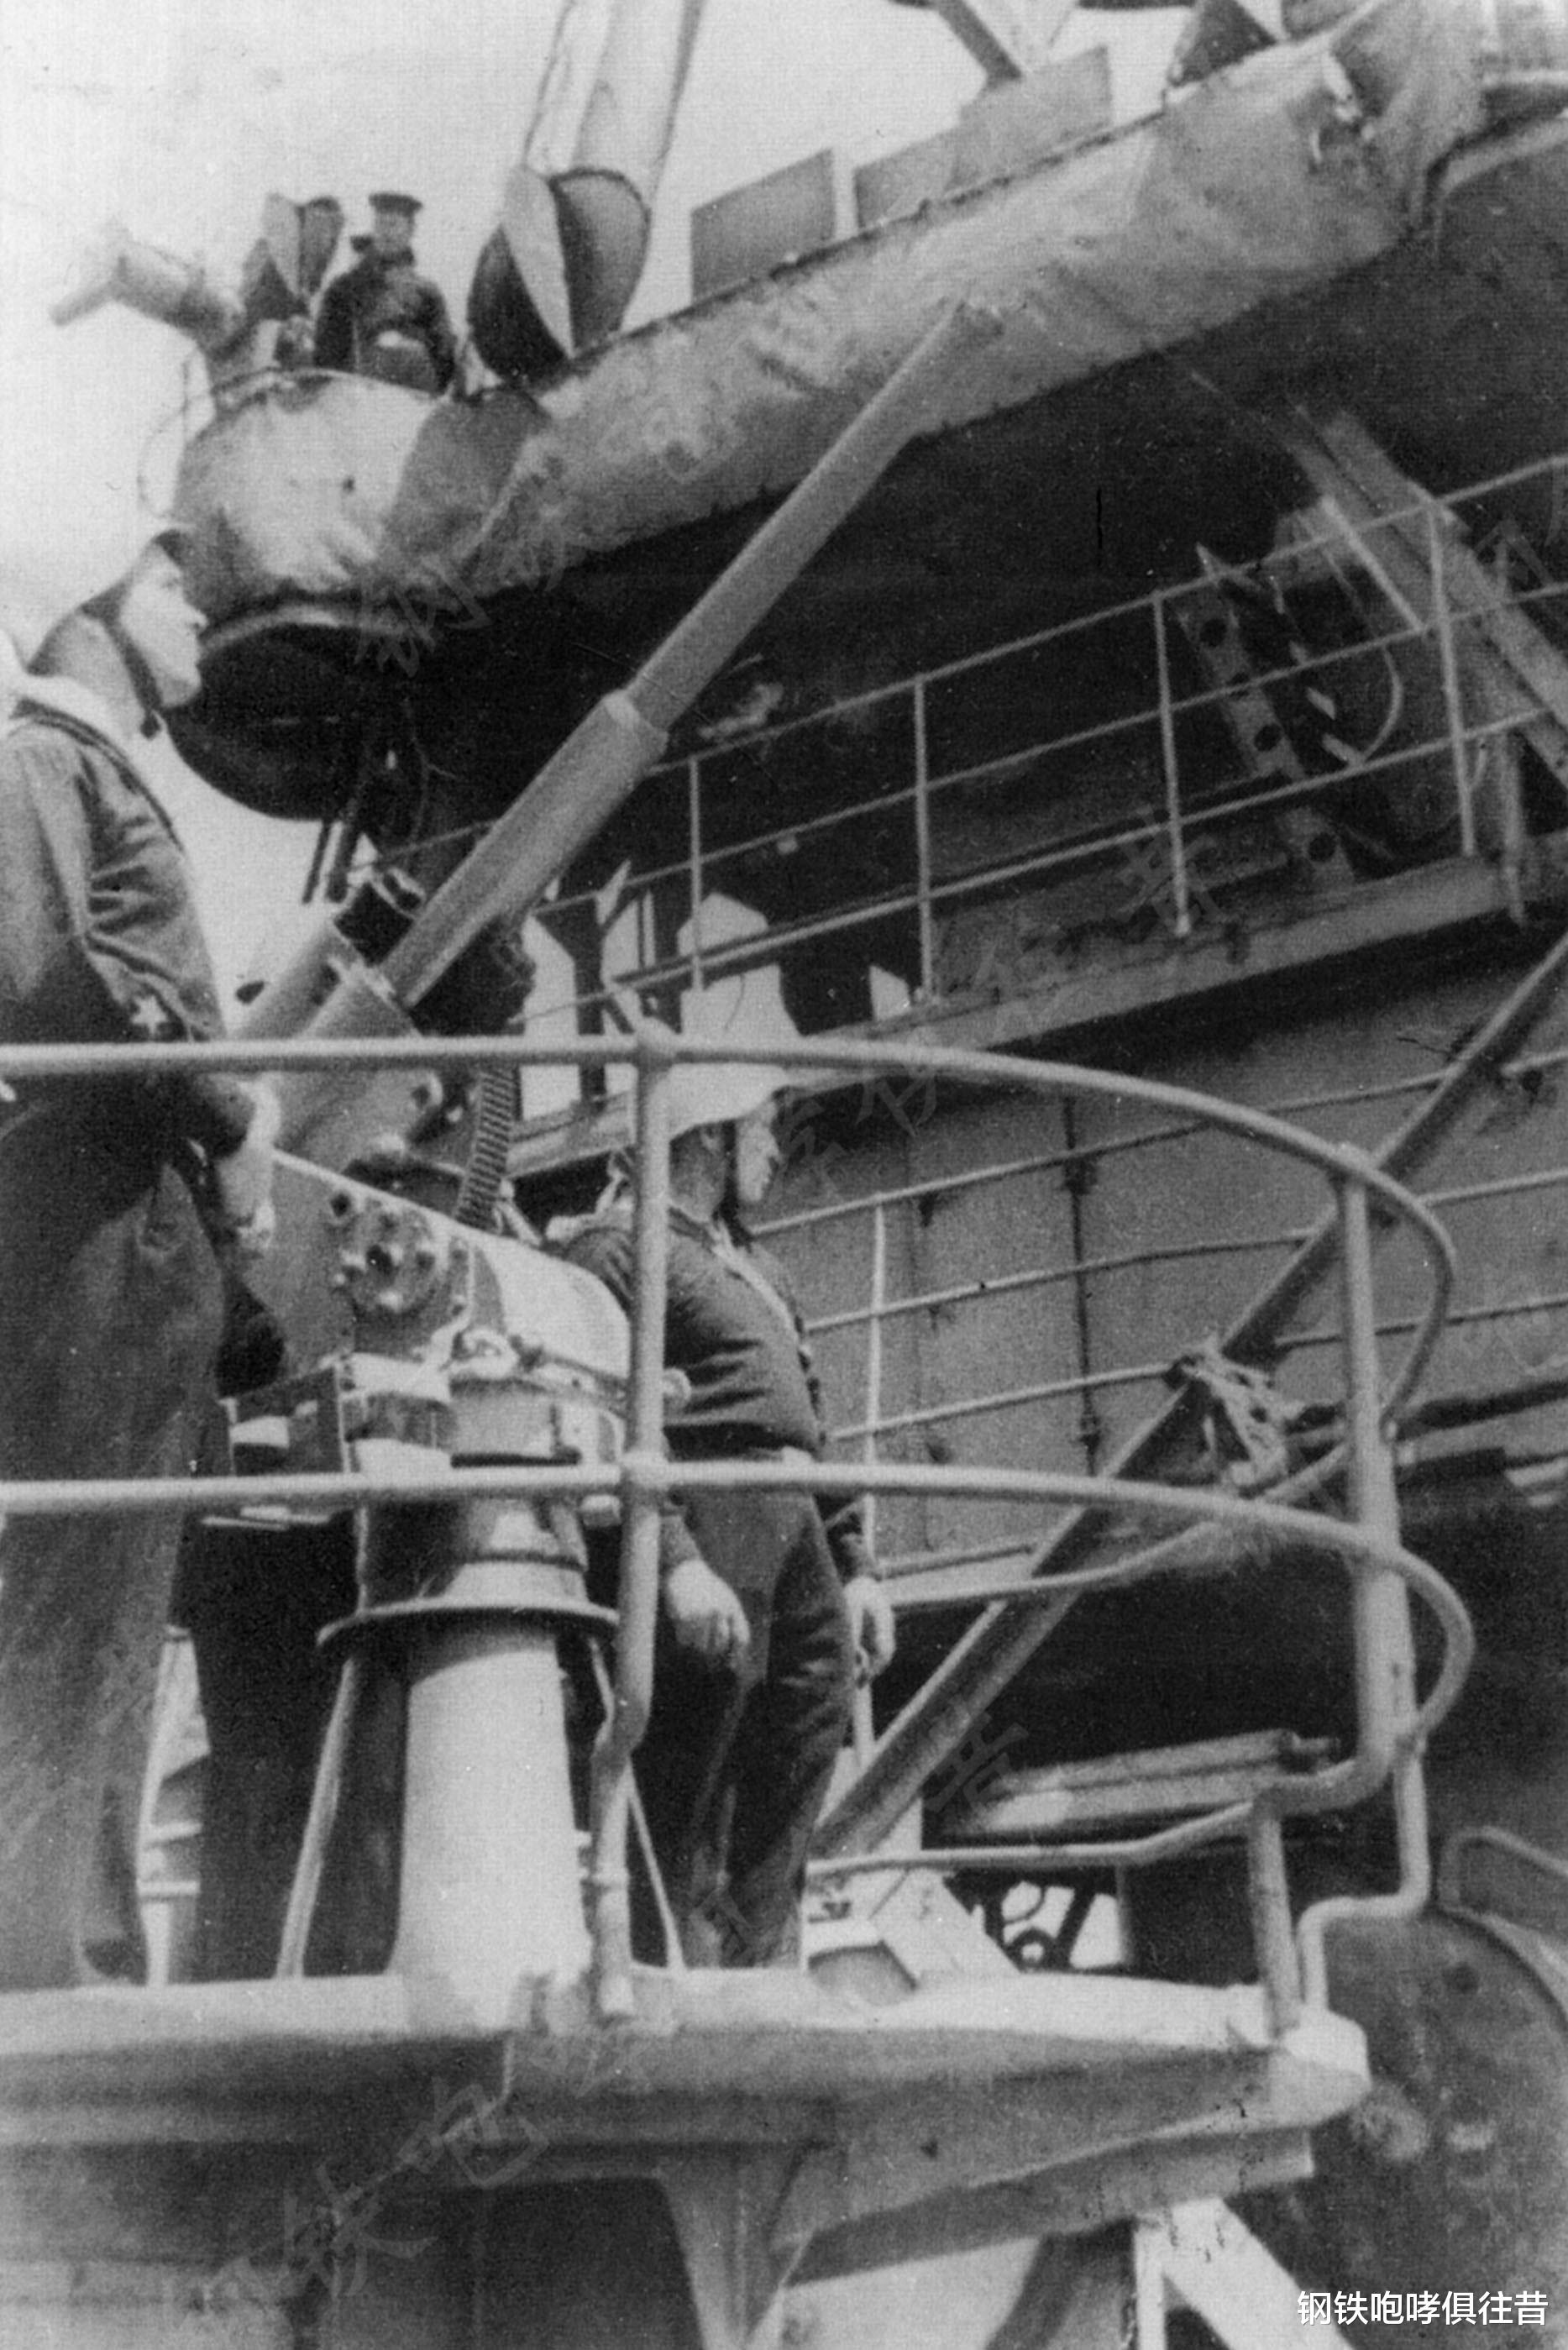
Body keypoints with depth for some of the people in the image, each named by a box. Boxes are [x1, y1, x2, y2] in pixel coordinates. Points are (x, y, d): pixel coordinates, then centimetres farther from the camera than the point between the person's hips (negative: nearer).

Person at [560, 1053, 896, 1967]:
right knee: (683, 1818, -9)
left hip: (795, 1523, 9)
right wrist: (676, 1559, -23)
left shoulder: (759, 1268, 29)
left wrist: (858, 1566, 19)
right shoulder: (618, 1245, -1)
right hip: (705, 1518, -9)